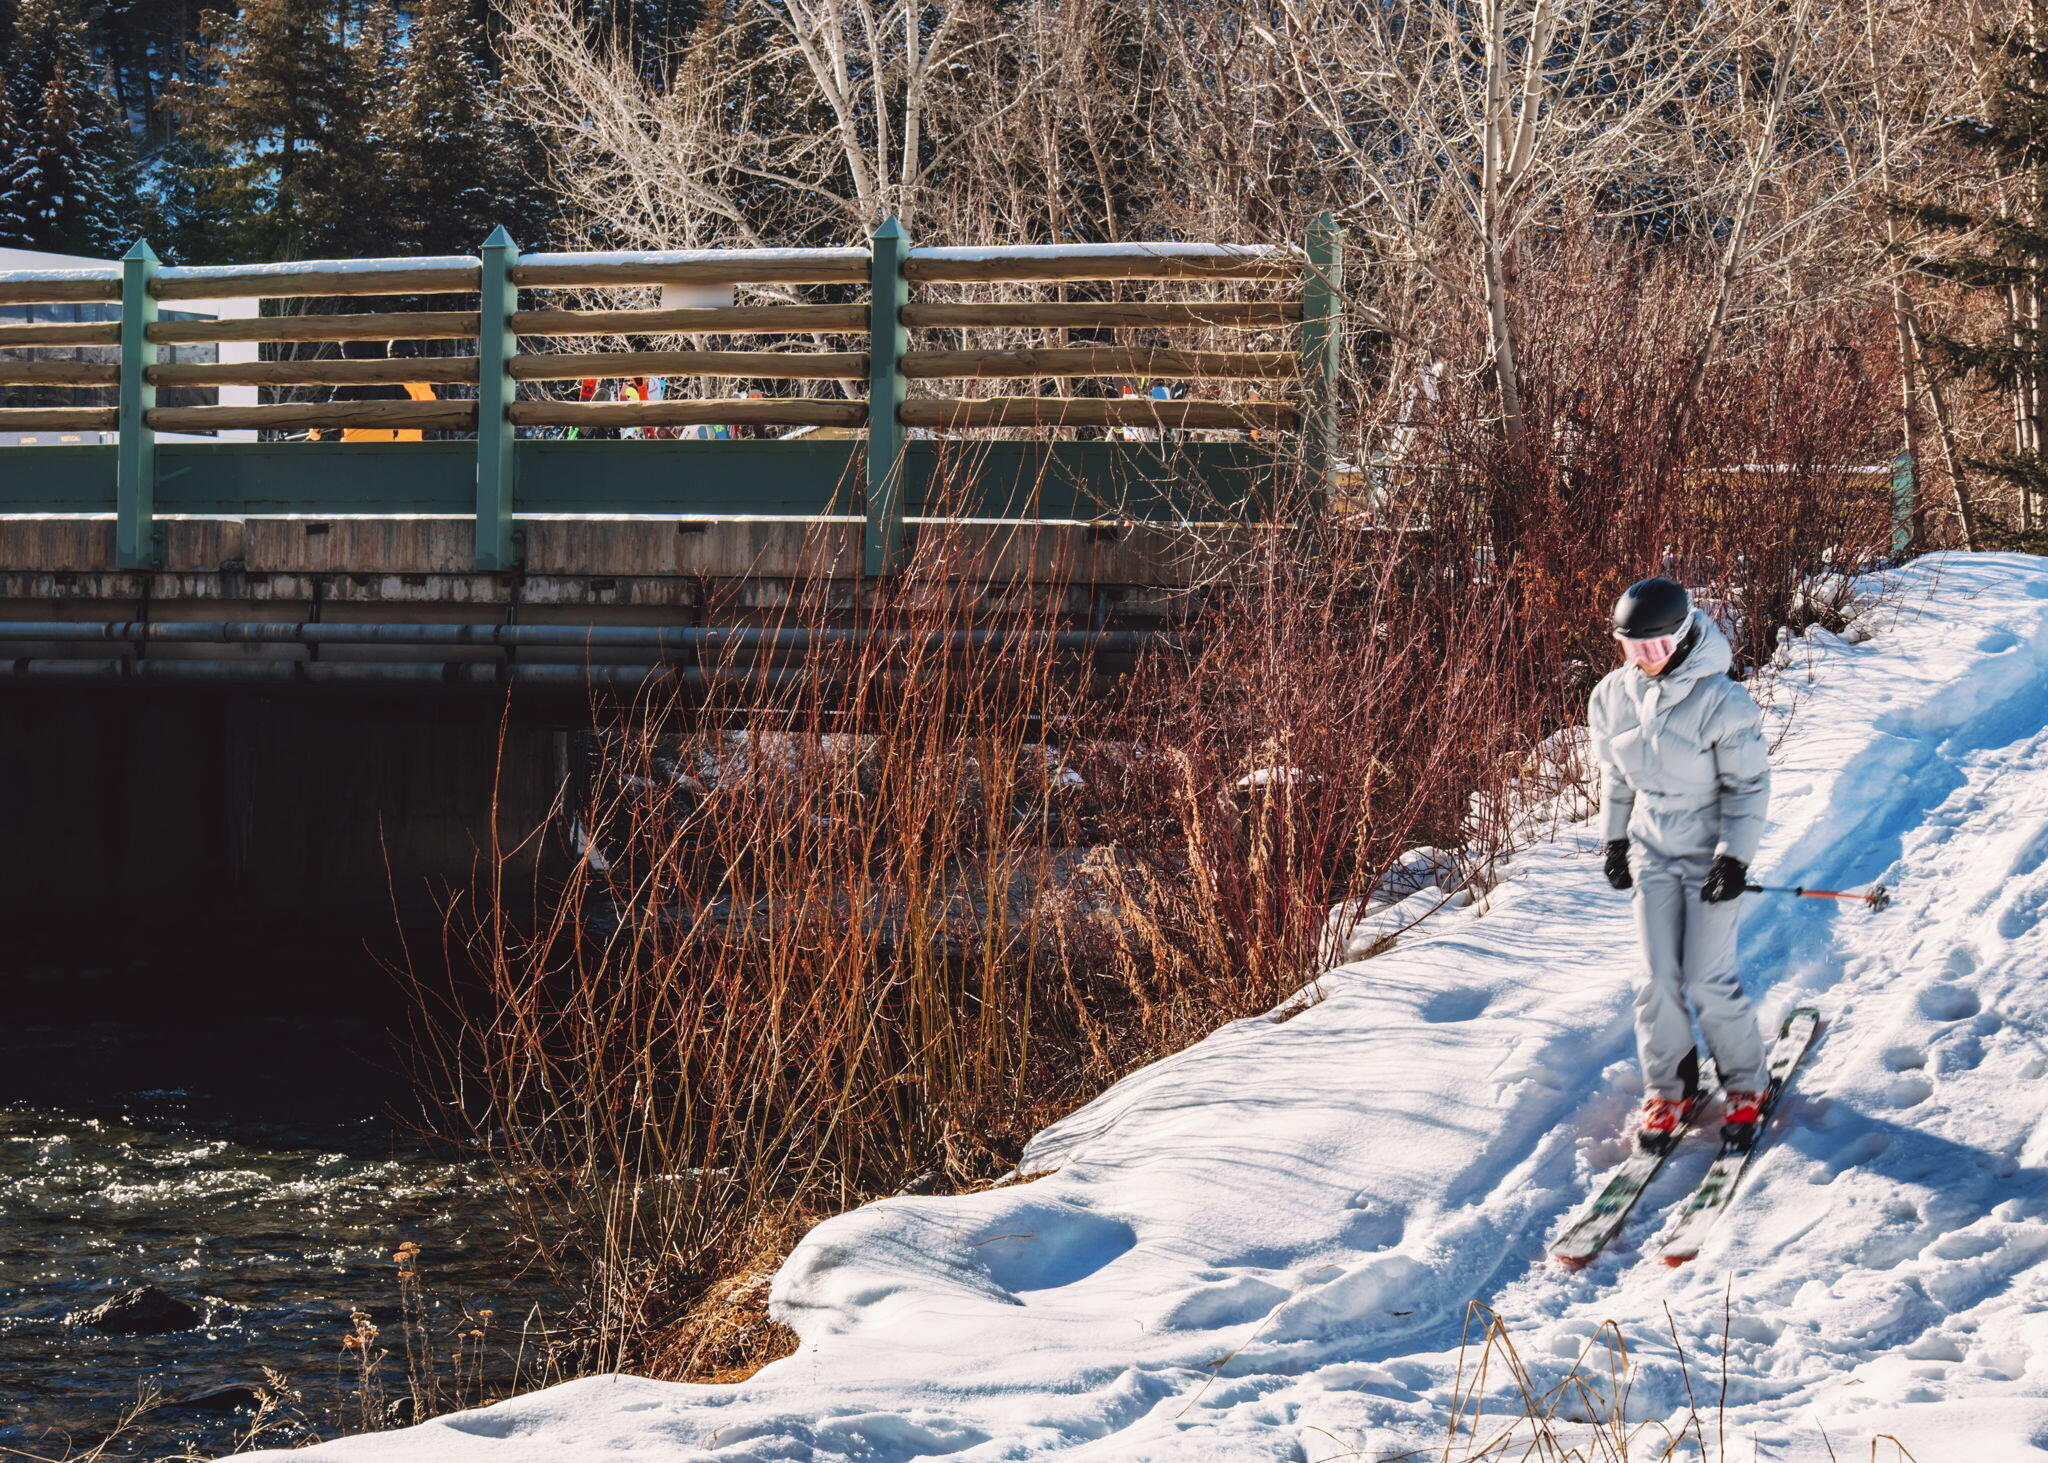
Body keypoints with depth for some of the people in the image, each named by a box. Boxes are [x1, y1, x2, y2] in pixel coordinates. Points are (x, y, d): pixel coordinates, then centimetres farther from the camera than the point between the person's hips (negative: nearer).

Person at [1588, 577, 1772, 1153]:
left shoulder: (1719, 701, -21)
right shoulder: (1616, 694, -4)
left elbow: (1749, 783, -13)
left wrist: (1734, 857, -15)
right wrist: (1615, 838, 14)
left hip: (1709, 852, -5)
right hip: (1652, 851, 5)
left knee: (1708, 980, -7)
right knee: (1657, 977, 0)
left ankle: (1744, 1086, 13)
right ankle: (1668, 1088, 16)